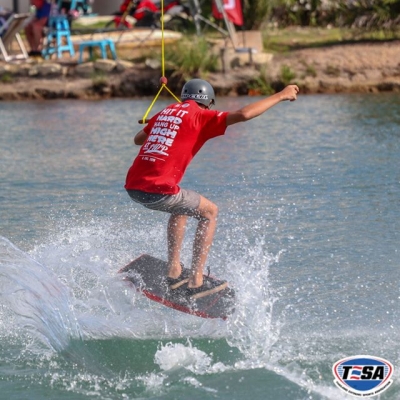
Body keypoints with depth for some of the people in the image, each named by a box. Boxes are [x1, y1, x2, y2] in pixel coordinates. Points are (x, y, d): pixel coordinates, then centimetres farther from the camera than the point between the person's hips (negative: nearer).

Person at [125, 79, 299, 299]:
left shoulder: (166, 112, 22)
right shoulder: (200, 116, 2)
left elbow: (138, 139, 35)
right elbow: (243, 114, -10)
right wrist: (281, 95, -1)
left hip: (133, 186, 7)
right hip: (158, 189, -7)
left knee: (181, 207, 34)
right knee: (209, 212, 15)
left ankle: (174, 271, 28)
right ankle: (196, 281, 9)